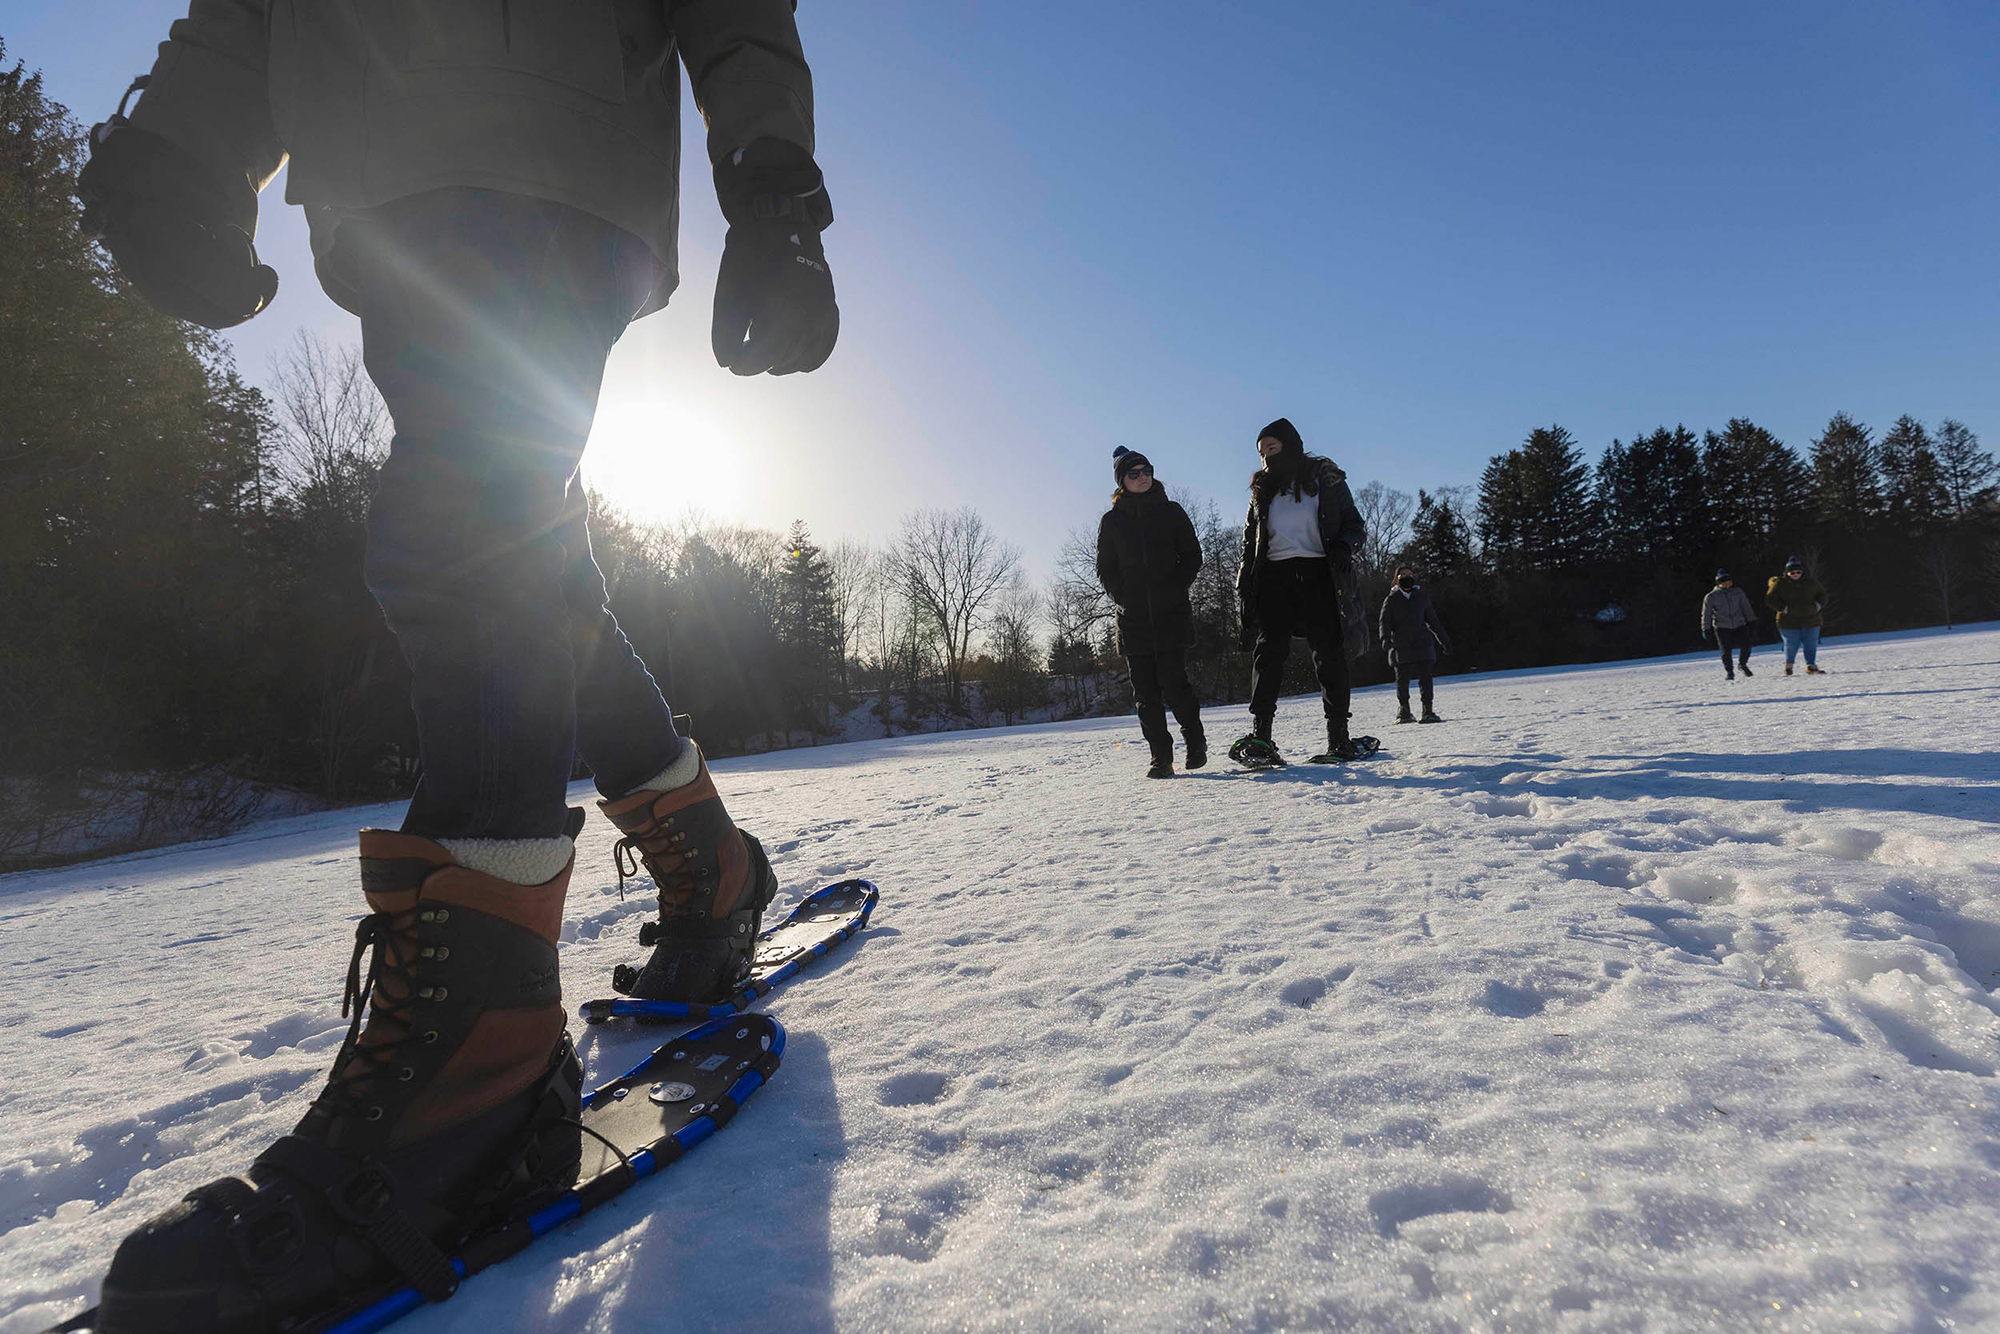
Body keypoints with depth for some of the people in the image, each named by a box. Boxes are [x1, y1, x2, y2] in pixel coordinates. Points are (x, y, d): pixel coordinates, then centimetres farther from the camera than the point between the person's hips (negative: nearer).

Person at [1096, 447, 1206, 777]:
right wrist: (1126, 598, -3)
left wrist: (1174, 591, -5)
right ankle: (1161, 757, 8)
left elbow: (1192, 557, 8)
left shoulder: (1171, 512, 9)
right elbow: (1106, 570, 11)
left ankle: (1195, 741, 14)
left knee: (1173, 683, -10)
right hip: (1132, 619, 2)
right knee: (1145, 691, 0)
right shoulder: (1112, 521, 10)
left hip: (1171, 614, -1)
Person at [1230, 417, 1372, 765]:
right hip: (1275, 575, 2)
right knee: (1268, 650, -13)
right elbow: (1250, 542, 20)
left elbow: (1353, 522, 10)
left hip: (1319, 575, -2)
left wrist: (1343, 547, -12)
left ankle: (1338, 738, 2)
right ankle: (1259, 737, -17)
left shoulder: (1325, 479, 10)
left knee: (1329, 654, -4)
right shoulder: (1263, 490, 19)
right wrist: (1244, 585, 9)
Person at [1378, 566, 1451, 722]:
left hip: (1422, 644, 1)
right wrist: (1385, 638, -20)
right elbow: (1385, 622, -2)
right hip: (1400, 647, -1)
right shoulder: (1391, 600, 6)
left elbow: (1433, 620, 19)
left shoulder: (1421, 596, 12)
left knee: (1425, 678, -8)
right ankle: (1403, 712, 19)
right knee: (1402, 680, 5)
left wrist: (1444, 640, 21)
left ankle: (1427, 712, -4)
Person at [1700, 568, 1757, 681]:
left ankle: (1742, 665, 23)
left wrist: (1752, 622, 13)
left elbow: (1747, 608, 14)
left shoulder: (1738, 592, 6)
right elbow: (1706, 615, 4)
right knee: (1726, 651, -4)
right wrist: (1706, 630, 3)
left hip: (1739, 625, 2)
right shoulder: (1711, 597, -1)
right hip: (1722, 628, -2)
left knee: (1746, 646, -6)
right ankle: (1729, 672, 15)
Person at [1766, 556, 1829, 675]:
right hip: (1789, 622, -3)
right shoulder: (1780, 584, -5)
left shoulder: (1811, 582, 6)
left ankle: (1811, 666, 9)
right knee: (1791, 645, 0)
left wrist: (1818, 605, 4)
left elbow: (1822, 594, 21)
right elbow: (1770, 600, -2)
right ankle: (1788, 665, 23)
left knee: (1811, 644, 1)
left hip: (1811, 619, 3)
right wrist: (1784, 608, -12)